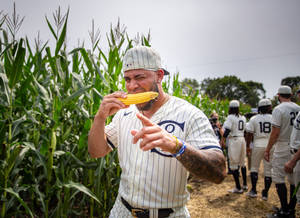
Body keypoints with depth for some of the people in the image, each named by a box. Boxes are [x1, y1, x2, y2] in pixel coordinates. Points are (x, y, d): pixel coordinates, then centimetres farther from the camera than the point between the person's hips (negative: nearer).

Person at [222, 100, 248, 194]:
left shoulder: (230, 117, -10)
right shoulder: (243, 117, 10)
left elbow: (227, 130, -16)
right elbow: (245, 130, 12)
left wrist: (223, 140, -7)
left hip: (233, 140, -7)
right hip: (242, 139, 7)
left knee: (234, 164, 0)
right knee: (242, 163, 19)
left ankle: (238, 188, 3)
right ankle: (245, 185, 28)